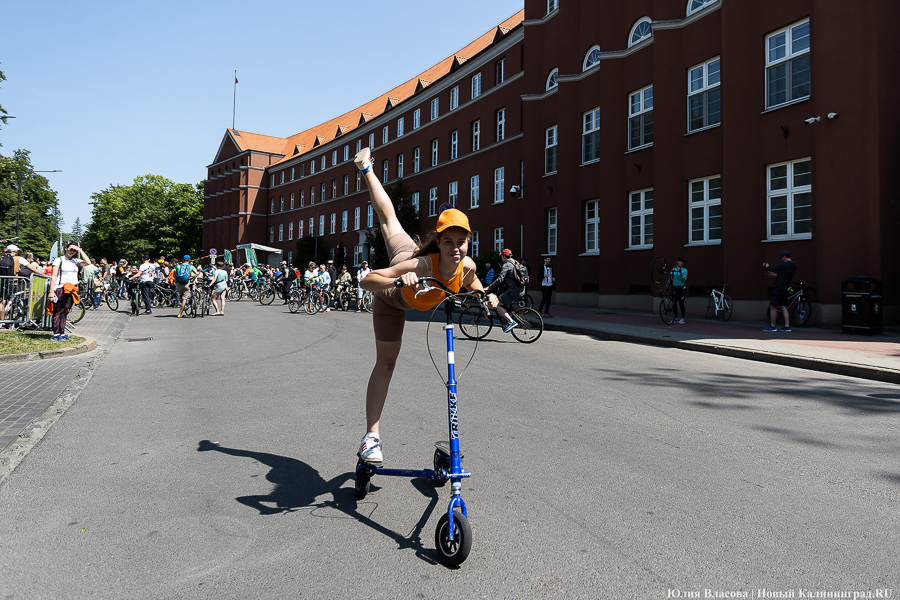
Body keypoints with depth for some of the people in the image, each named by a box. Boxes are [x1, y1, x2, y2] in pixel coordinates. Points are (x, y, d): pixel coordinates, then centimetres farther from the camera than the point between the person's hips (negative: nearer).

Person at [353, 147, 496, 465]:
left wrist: (486, 296, -24)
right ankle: (372, 435, 8)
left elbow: (470, 283, -7)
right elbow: (366, 280, -52)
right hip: (394, 302, -4)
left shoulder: (467, 267, -33)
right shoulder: (422, 265, -48)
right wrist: (398, 281, -68)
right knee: (385, 363, -1)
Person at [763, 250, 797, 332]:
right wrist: (772, 274, 26)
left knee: (773, 306, -3)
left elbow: (773, 268, -15)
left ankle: (772, 326, 0)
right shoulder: (793, 266, 15)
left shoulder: (784, 264, -15)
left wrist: (767, 266, 6)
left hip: (779, 288, -9)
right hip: (785, 289, 9)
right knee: (783, 307, 10)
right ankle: (787, 326, 5)